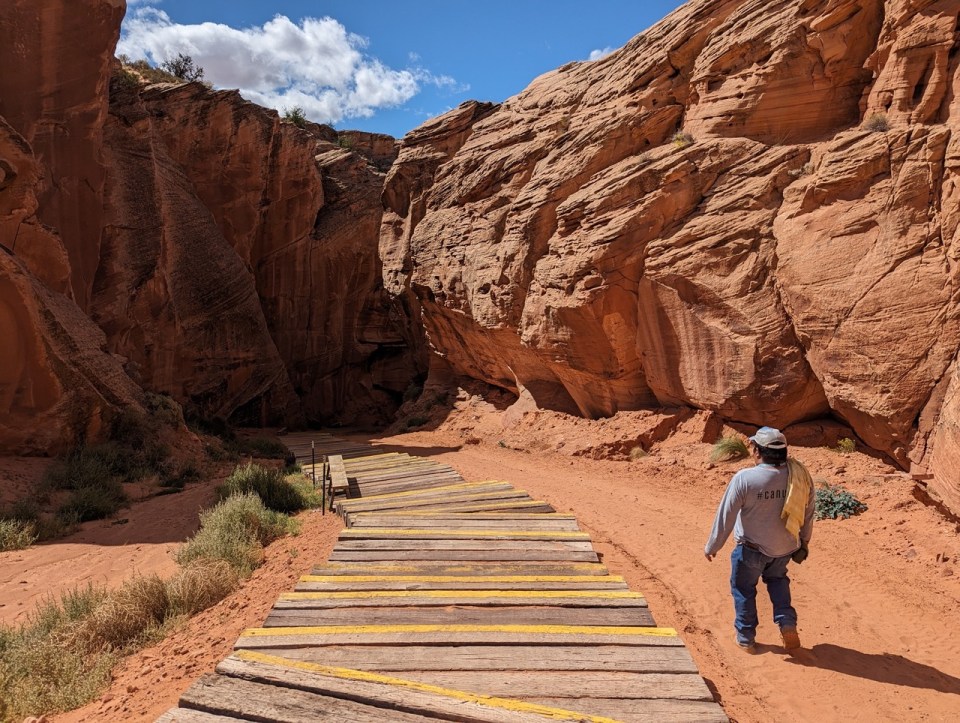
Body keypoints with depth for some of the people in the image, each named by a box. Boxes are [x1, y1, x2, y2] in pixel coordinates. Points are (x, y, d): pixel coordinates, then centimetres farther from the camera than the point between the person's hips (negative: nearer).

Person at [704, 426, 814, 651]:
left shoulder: (744, 478, -27)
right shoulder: (799, 476, -14)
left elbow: (725, 516, -18)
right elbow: (808, 513, 1)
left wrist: (712, 546, -4)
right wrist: (804, 540, 19)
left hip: (751, 548, -4)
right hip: (785, 547, 4)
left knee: (743, 589, 19)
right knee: (777, 579, 33)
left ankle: (746, 638, 29)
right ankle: (787, 624, 20)